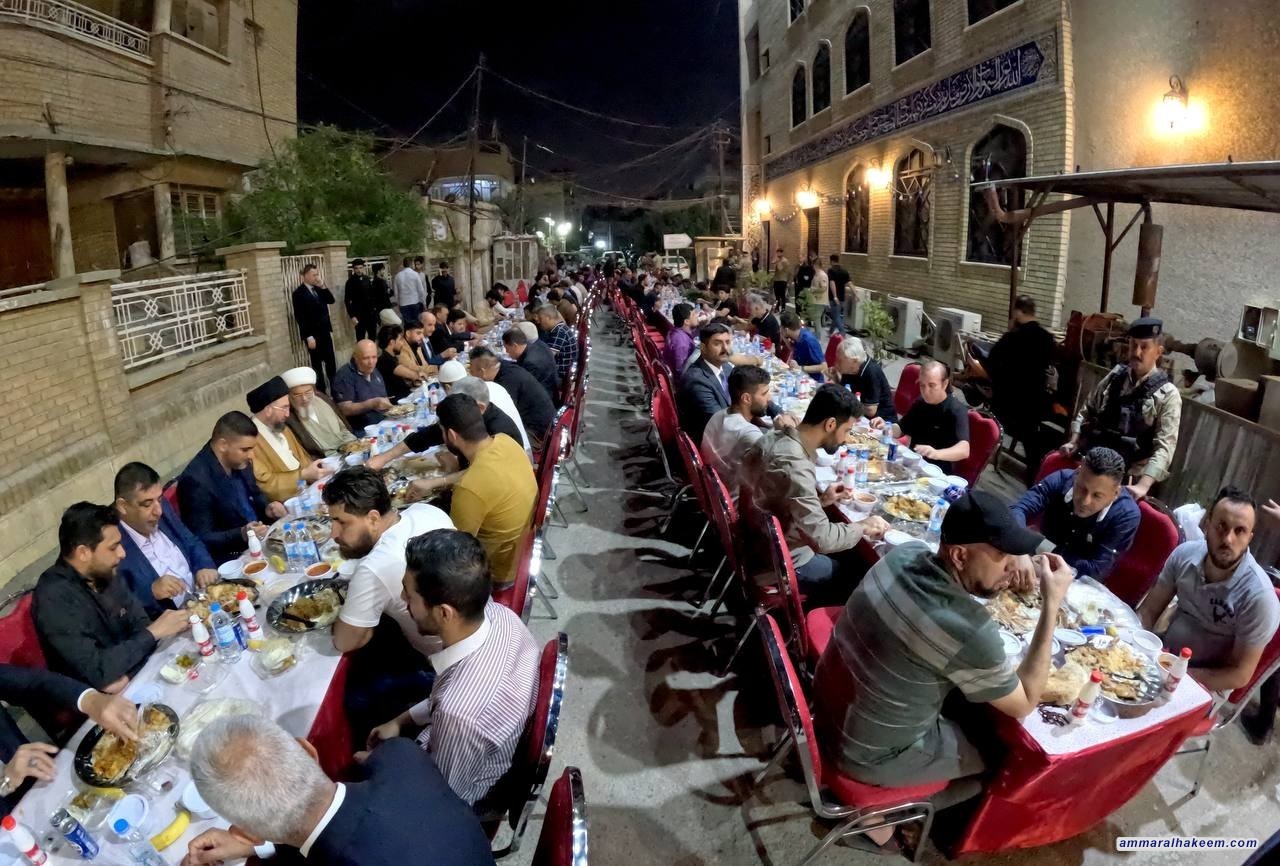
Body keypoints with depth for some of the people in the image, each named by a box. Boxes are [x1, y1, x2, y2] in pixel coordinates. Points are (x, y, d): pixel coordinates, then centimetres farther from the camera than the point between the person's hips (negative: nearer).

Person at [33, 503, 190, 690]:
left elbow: (140, 623, 2)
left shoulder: (106, 573, -2)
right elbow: (97, 672, -26)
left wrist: (128, 674, -15)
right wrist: (153, 632, -18)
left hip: (136, 675, 6)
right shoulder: (54, 599, -22)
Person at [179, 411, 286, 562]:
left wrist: (267, 507, -2)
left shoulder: (238, 461, 0)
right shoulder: (196, 480, -22)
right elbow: (202, 540, -18)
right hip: (231, 556, -8)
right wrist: (242, 534, -32)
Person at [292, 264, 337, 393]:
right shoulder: (299, 293, -10)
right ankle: (321, 391, 12)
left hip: (325, 333, 6)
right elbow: (299, 317, -14)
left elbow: (331, 300, 5)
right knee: (317, 365, 4)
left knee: (331, 363, 10)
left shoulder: (318, 289, 11)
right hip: (313, 335, -6)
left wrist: (323, 286, -8)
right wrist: (309, 337, -18)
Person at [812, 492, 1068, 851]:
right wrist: (1052, 605, -18)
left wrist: (1014, 563, -7)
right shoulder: (970, 632, -33)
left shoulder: (905, 553, -12)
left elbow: (968, 578, 12)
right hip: (868, 756, -6)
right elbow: (1024, 705, -12)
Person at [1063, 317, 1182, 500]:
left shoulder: (1167, 395, -6)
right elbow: (1088, 410, 15)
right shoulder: (1116, 375, 7)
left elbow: (1164, 447, -14)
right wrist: (1074, 442, -1)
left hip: (1127, 479, -3)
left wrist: (1143, 485, -25)